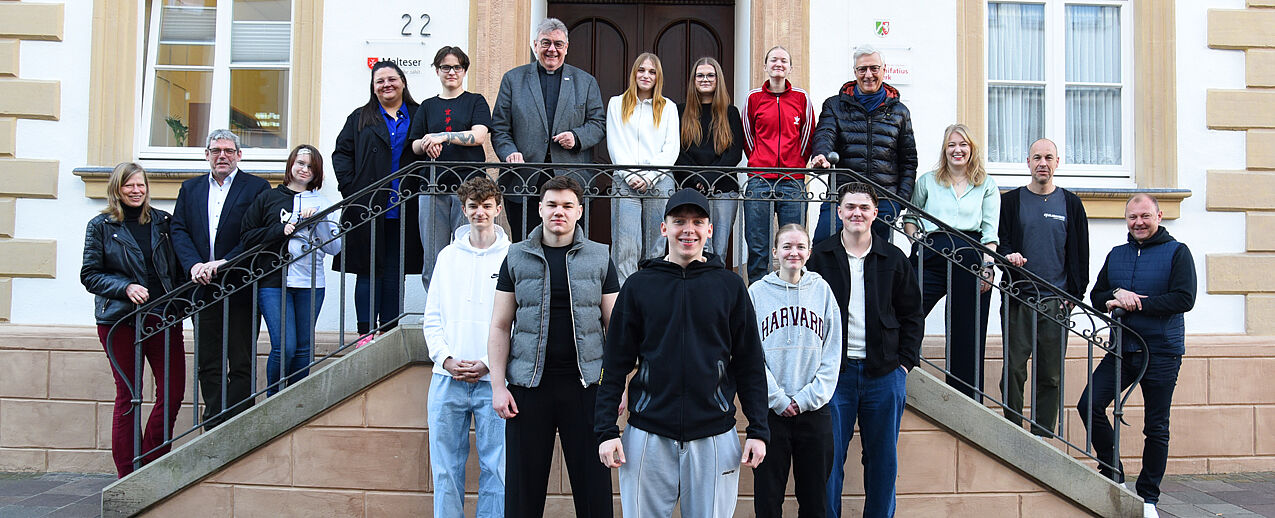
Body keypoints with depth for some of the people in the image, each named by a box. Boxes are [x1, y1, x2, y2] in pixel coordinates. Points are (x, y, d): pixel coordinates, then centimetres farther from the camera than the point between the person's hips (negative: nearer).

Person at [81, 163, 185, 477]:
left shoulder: (163, 222, 11)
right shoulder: (101, 226, 5)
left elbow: (178, 268, 16)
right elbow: (89, 275, 2)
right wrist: (126, 288, -13)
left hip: (163, 317, 2)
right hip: (119, 319, -2)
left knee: (173, 393, -5)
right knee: (128, 395, 2)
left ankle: (150, 466, 10)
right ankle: (127, 477, 11)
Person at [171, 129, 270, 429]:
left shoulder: (257, 188, 2)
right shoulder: (190, 188, 16)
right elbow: (179, 231, 7)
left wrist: (224, 263, -17)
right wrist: (194, 265, -11)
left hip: (241, 289, -4)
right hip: (204, 289, 4)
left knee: (241, 364, -2)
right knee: (208, 364, 7)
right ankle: (214, 430, 14)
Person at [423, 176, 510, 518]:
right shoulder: (448, 255, 10)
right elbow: (432, 318, 10)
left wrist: (489, 363, -12)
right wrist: (445, 358, -4)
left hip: (493, 378, -3)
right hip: (447, 378, 3)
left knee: (496, 466, 0)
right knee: (446, 466, 8)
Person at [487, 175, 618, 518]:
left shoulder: (599, 258, 6)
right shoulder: (516, 257, 8)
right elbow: (500, 327, 7)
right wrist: (499, 386, -2)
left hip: (585, 386, 0)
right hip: (528, 386, 1)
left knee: (593, 488, 3)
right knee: (523, 489, 6)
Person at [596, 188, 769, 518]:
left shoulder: (730, 286, 5)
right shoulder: (639, 286, 4)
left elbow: (750, 364, 6)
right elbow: (615, 363, 4)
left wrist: (758, 430, 1)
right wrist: (607, 429, -2)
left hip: (714, 437, 0)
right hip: (648, 435, 0)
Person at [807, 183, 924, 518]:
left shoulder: (893, 259, 7)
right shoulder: (820, 258, 2)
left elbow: (912, 315, 11)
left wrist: (905, 362, 2)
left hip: (884, 373, 2)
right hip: (834, 372, -2)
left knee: (883, 459, 10)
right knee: (830, 457, 2)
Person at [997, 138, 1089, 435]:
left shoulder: (1070, 204, 11)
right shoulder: (1011, 201, 8)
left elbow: (1080, 255, 11)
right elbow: (998, 242, 6)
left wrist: (1074, 295, 2)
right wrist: (1007, 255, -17)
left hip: (1056, 302, 1)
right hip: (1019, 299, -1)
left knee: (1051, 377, 2)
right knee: (1013, 371, -5)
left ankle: (1042, 437, 8)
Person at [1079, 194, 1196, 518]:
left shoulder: (1177, 252, -1)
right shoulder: (1115, 255, 14)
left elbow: (1184, 299, -12)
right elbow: (1097, 297, 13)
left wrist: (1133, 304, -15)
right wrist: (1117, 294, -9)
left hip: (1162, 353, -4)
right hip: (1122, 349, 4)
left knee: (1156, 428, 3)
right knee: (1089, 405, -11)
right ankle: (1113, 474, 7)